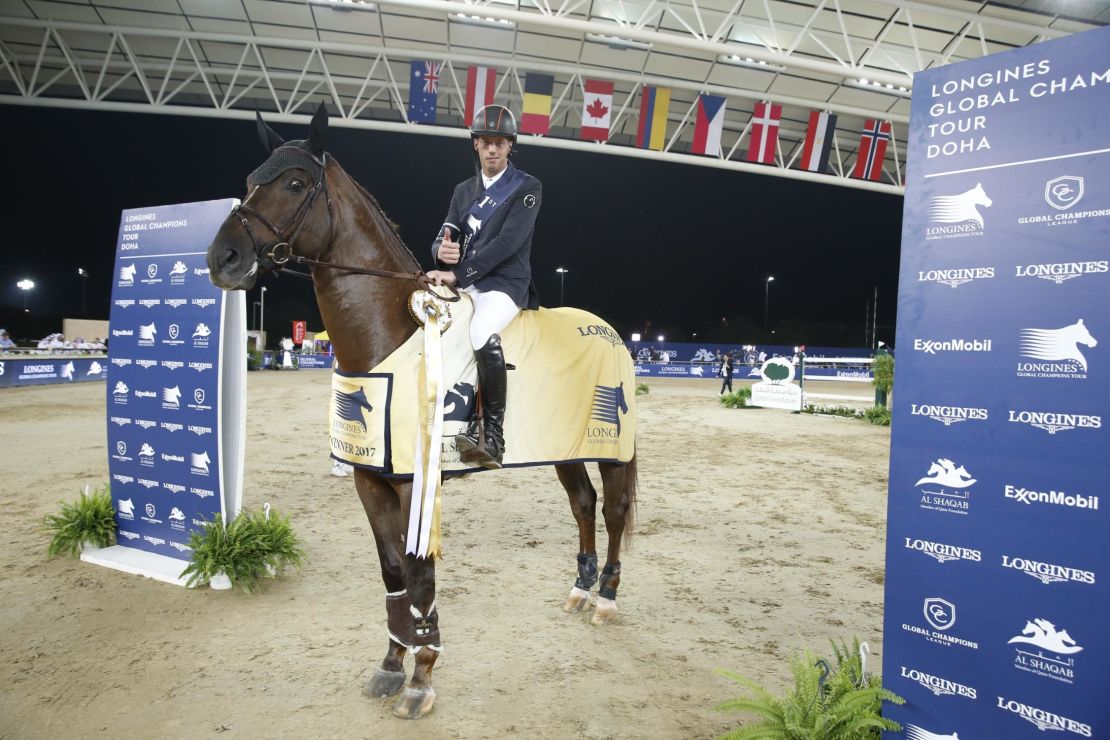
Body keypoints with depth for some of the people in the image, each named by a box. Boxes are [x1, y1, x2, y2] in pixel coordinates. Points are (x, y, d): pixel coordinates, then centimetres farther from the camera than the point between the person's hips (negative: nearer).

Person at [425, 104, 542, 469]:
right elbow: (443, 236, 11)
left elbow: (507, 242, -14)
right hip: (463, 285, 7)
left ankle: (494, 436, -30)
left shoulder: (527, 188, 0)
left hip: (505, 284, -7)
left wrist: (458, 274, -21)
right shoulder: (464, 190, 18)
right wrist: (441, 251, -16)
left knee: (483, 334, -36)